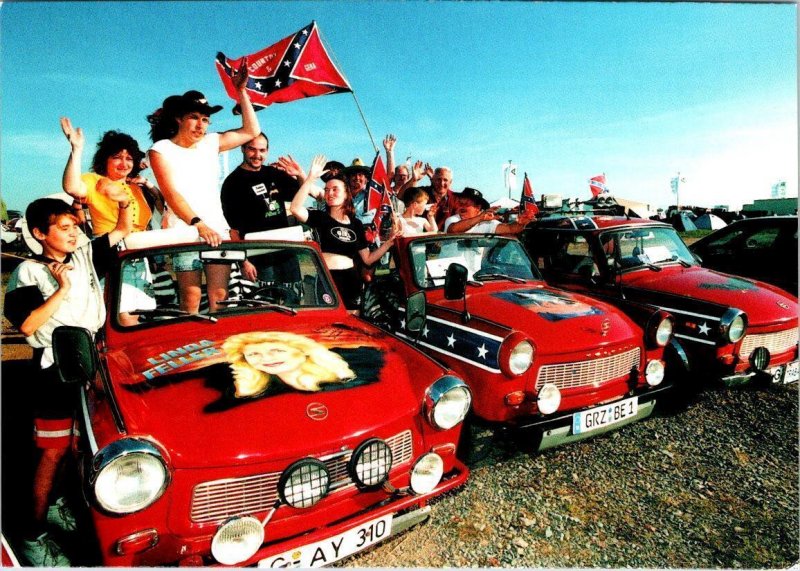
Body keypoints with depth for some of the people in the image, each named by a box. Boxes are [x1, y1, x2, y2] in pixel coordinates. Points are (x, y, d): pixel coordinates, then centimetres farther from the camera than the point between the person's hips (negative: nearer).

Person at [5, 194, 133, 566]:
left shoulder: (85, 256, 7)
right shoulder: (28, 272, -7)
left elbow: (124, 230, 11)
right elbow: (27, 326, -16)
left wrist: (124, 203, -6)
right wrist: (62, 290, -19)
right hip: (56, 371, -5)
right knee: (53, 451, 0)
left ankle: (58, 506, 33)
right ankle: (35, 533, 14)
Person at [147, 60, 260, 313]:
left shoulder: (210, 143, 14)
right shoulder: (161, 149, 1)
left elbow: (252, 131, 18)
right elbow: (171, 194, -12)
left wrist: (241, 91, 13)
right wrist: (199, 224, -26)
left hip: (217, 230, 3)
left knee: (219, 296, -4)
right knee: (191, 298, -6)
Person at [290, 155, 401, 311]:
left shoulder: (356, 224, 11)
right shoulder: (321, 217, 3)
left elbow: (368, 259, 13)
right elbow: (295, 209, -17)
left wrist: (390, 241, 3)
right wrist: (311, 178, -19)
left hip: (351, 279, 3)